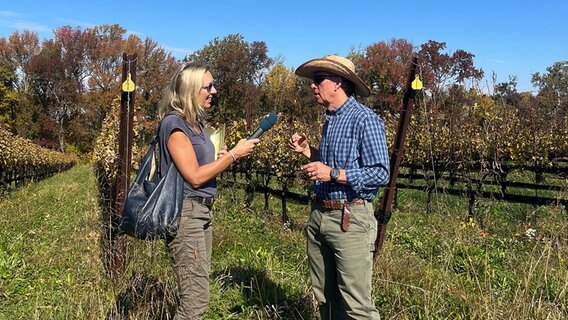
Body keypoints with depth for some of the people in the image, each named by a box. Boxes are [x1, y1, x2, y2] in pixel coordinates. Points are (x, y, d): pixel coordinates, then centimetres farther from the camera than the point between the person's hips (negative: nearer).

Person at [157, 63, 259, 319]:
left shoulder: (196, 123, 15)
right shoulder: (174, 123, -13)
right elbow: (194, 176, -18)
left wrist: (221, 159, 1)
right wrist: (234, 154, -12)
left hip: (202, 211, 10)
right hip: (184, 213, -10)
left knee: (196, 295, 13)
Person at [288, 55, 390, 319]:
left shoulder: (364, 119, -11)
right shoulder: (329, 120, 15)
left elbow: (380, 173, -16)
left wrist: (333, 174, -21)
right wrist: (308, 151, 10)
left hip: (350, 219, -8)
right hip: (319, 216, 8)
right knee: (325, 298, 15)